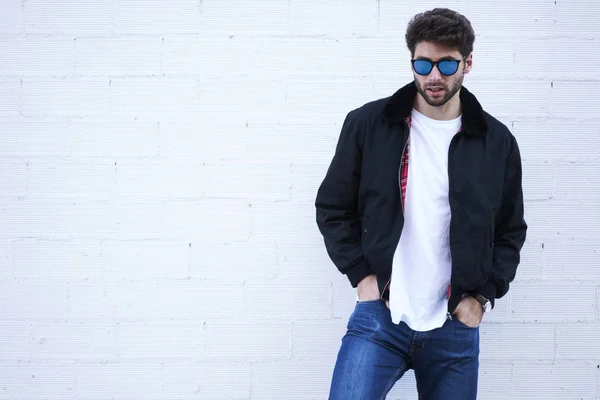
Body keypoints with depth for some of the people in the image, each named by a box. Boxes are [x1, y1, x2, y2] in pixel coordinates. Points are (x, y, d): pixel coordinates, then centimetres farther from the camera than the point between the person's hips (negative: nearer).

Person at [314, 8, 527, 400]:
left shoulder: (497, 141, 3)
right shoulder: (367, 124, -1)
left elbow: (511, 231, 11)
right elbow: (332, 208, 7)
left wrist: (482, 296, 1)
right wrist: (362, 274, -2)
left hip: (456, 327, 2)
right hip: (378, 318, -1)